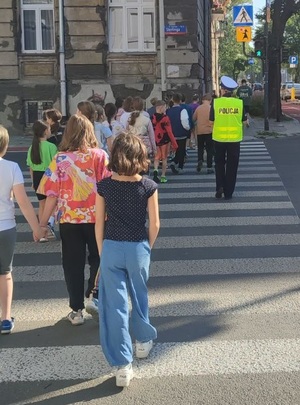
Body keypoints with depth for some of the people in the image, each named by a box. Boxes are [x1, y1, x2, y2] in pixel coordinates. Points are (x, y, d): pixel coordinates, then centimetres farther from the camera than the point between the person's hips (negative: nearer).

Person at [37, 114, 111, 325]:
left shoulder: (60, 159, -6)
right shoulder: (100, 156, -7)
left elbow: (52, 195, -6)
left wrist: (42, 223, 2)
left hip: (69, 219, 0)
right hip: (97, 217, 0)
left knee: (73, 264, 11)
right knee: (98, 259, 21)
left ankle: (77, 310, 17)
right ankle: (94, 295, 14)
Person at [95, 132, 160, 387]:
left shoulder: (104, 186, -7)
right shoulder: (148, 186, -9)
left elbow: (99, 224, -3)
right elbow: (154, 224, -5)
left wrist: (102, 252, 9)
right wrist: (148, 249, 11)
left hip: (111, 249, 0)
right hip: (138, 249, 1)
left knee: (114, 305, 4)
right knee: (139, 297, 24)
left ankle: (123, 365, 5)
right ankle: (144, 340, 45)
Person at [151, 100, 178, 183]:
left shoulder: (152, 117, -2)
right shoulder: (165, 118, -16)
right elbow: (169, 132, -16)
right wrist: (174, 143, -10)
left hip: (155, 140, 4)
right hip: (164, 140, -4)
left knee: (157, 157, 15)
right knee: (164, 158, 10)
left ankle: (155, 170, -12)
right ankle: (163, 176, 14)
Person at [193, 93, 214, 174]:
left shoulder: (198, 108, 0)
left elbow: (193, 119, 8)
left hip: (199, 131, 2)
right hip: (209, 131, -2)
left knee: (200, 148, 19)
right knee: (210, 150, 5)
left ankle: (200, 160, -5)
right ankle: (209, 167, 3)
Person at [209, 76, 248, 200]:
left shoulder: (216, 102, -7)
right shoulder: (239, 103, -3)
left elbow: (211, 121, -4)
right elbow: (244, 121, 3)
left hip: (219, 138, -1)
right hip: (235, 138, 1)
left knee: (219, 163, 18)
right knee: (232, 165, 10)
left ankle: (219, 186, 3)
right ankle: (228, 193, 14)